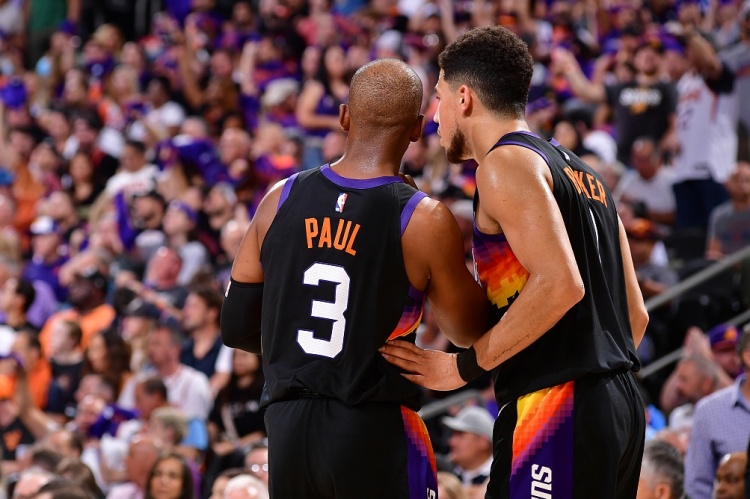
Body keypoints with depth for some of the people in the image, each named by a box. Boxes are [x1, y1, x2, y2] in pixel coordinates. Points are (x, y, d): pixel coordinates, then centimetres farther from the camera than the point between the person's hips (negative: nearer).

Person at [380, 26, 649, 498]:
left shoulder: (507, 163, -7)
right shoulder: (582, 172, 21)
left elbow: (559, 285, -21)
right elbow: (636, 313, 20)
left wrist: (465, 366, -15)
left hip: (556, 406, -9)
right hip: (621, 402, 9)